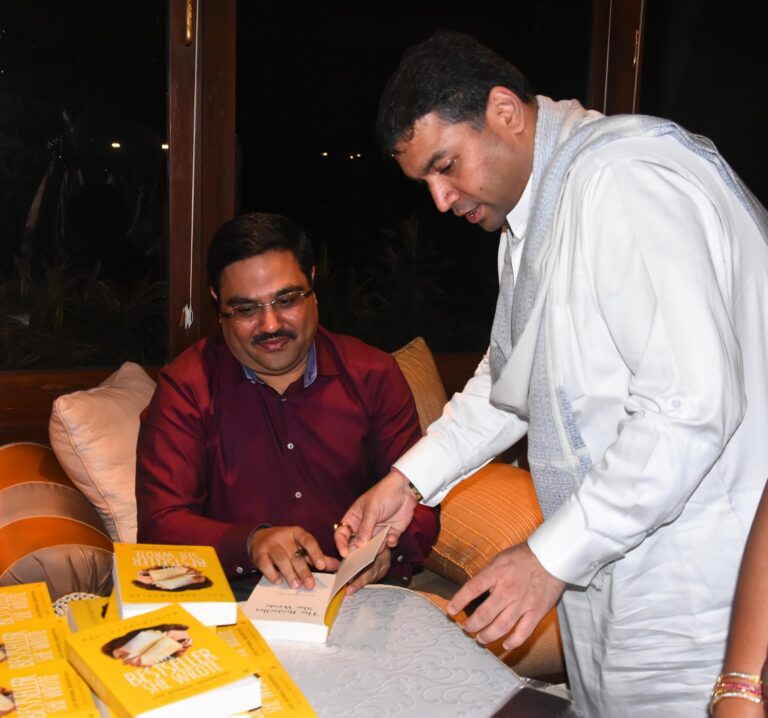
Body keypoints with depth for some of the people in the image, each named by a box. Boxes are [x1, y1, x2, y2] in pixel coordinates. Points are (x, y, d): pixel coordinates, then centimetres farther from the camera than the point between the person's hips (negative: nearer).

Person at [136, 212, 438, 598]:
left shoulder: (372, 376, 2)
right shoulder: (185, 387, -2)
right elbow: (161, 524, -8)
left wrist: (388, 545, -21)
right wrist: (250, 542, -28)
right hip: (232, 597, -2)